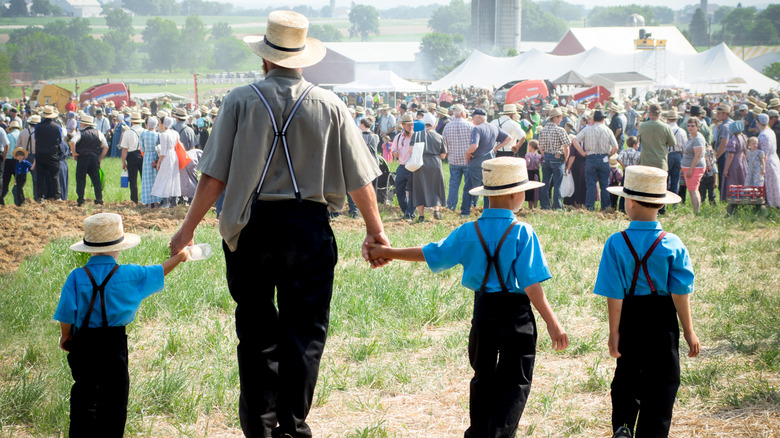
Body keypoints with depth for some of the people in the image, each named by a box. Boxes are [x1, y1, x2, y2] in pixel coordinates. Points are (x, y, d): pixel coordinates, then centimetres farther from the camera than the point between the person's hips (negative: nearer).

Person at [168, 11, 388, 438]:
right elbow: (359, 181, 2)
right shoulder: (329, 105, 1)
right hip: (309, 226, 0)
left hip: (251, 226, 0)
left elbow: (214, 177, -6)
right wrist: (375, 231, 14)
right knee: (303, 331, 7)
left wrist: (188, 227, 1)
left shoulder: (241, 100, -2)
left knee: (257, 331, 13)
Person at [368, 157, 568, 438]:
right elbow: (531, 285, -18)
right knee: (514, 382, 2)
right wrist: (552, 323, -17)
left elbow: (431, 254, 5)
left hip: (483, 309, 4)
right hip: (516, 313, -4)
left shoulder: (469, 232, -2)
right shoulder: (522, 233, -14)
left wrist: (387, 252, 18)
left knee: (483, 376, 20)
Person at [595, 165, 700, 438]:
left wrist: (614, 333, -2)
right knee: (662, 380, 9)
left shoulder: (617, 244, -12)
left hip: (630, 318, 1)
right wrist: (689, 332, 1)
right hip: (662, 322, 0)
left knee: (627, 375, 19)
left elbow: (614, 295, -10)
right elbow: (680, 293, -7)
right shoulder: (672, 244, -9)